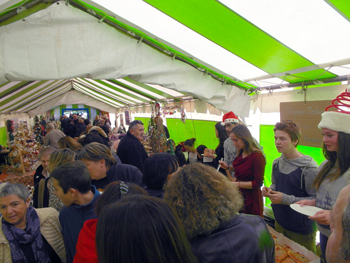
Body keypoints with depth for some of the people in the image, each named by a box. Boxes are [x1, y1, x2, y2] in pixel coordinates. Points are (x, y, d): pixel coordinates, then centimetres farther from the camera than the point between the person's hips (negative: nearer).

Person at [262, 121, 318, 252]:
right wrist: (269, 190, -4)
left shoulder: (308, 167, -21)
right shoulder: (277, 163, 3)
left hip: (302, 230, -6)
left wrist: (286, 199, -26)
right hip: (279, 223, 6)